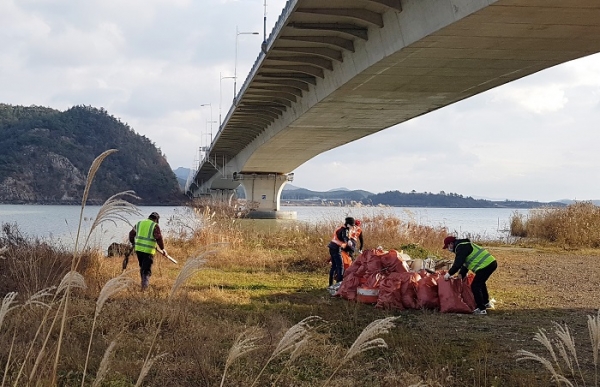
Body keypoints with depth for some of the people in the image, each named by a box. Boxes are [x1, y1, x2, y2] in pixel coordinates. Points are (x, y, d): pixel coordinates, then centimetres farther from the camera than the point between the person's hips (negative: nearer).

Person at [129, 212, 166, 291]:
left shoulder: (139, 223, 13)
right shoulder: (155, 226, -4)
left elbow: (131, 233, 20)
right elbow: (159, 238, -11)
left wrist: (133, 243, 36)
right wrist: (162, 248, -1)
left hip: (138, 249, 5)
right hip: (148, 251, -5)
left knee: (142, 267, 20)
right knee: (147, 269, 0)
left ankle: (144, 283, 26)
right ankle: (145, 283, -17)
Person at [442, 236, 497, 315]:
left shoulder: (461, 247, -9)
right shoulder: (464, 246, 24)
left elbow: (458, 263, -15)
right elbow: (464, 263, 28)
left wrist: (449, 273, -5)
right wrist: (461, 274, 23)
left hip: (485, 266, -11)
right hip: (492, 263, 11)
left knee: (475, 286, -6)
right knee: (480, 283, 29)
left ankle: (481, 309, -3)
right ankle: (486, 303, 43)